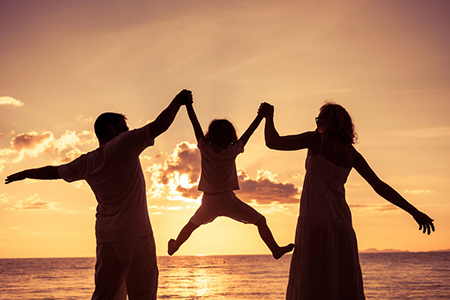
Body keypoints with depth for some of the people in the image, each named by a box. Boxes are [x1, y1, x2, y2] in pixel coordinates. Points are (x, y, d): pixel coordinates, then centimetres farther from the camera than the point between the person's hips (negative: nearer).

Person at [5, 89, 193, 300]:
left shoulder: (86, 163, 10)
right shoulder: (123, 145, -8)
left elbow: (54, 172, 25)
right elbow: (160, 124, -11)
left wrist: (25, 174, 42)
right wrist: (178, 101, 4)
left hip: (107, 238, 6)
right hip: (136, 235, -6)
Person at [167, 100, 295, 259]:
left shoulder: (205, 150, -9)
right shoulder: (232, 152, -12)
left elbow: (195, 124, -3)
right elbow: (249, 132, -3)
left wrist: (188, 103, 2)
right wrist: (262, 115, 6)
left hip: (208, 201, 3)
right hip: (227, 200, -3)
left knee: (191, 225, 27)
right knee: (260, 220, 5)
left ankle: (173, 247, 44)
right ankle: (275, 249, -2)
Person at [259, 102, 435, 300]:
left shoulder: (317, 139, -2)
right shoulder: (351, 153, 14)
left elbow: (273, 142, -4)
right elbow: (380, 187, 11)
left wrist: (269, 116, 13)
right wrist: (414, 212, 14)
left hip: (315, 219, -6)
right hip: (341, 222, 6)